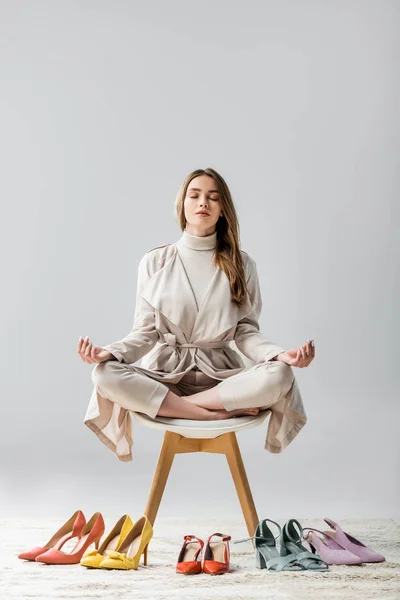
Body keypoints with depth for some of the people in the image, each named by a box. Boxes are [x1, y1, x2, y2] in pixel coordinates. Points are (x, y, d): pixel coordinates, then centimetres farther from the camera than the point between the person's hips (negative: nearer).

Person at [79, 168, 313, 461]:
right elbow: (146, 332, 1)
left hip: (220, 375, 0)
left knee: (279, 376, -30)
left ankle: (178, 406, -21)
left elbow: (246, 331, 1)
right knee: (106, 374, -31)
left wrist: (281, 354, -20)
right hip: (165, 373, 1)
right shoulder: (155, 262, 3)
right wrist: (110, 352, -19)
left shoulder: (241, 263, 4)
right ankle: (225, 412, -25)